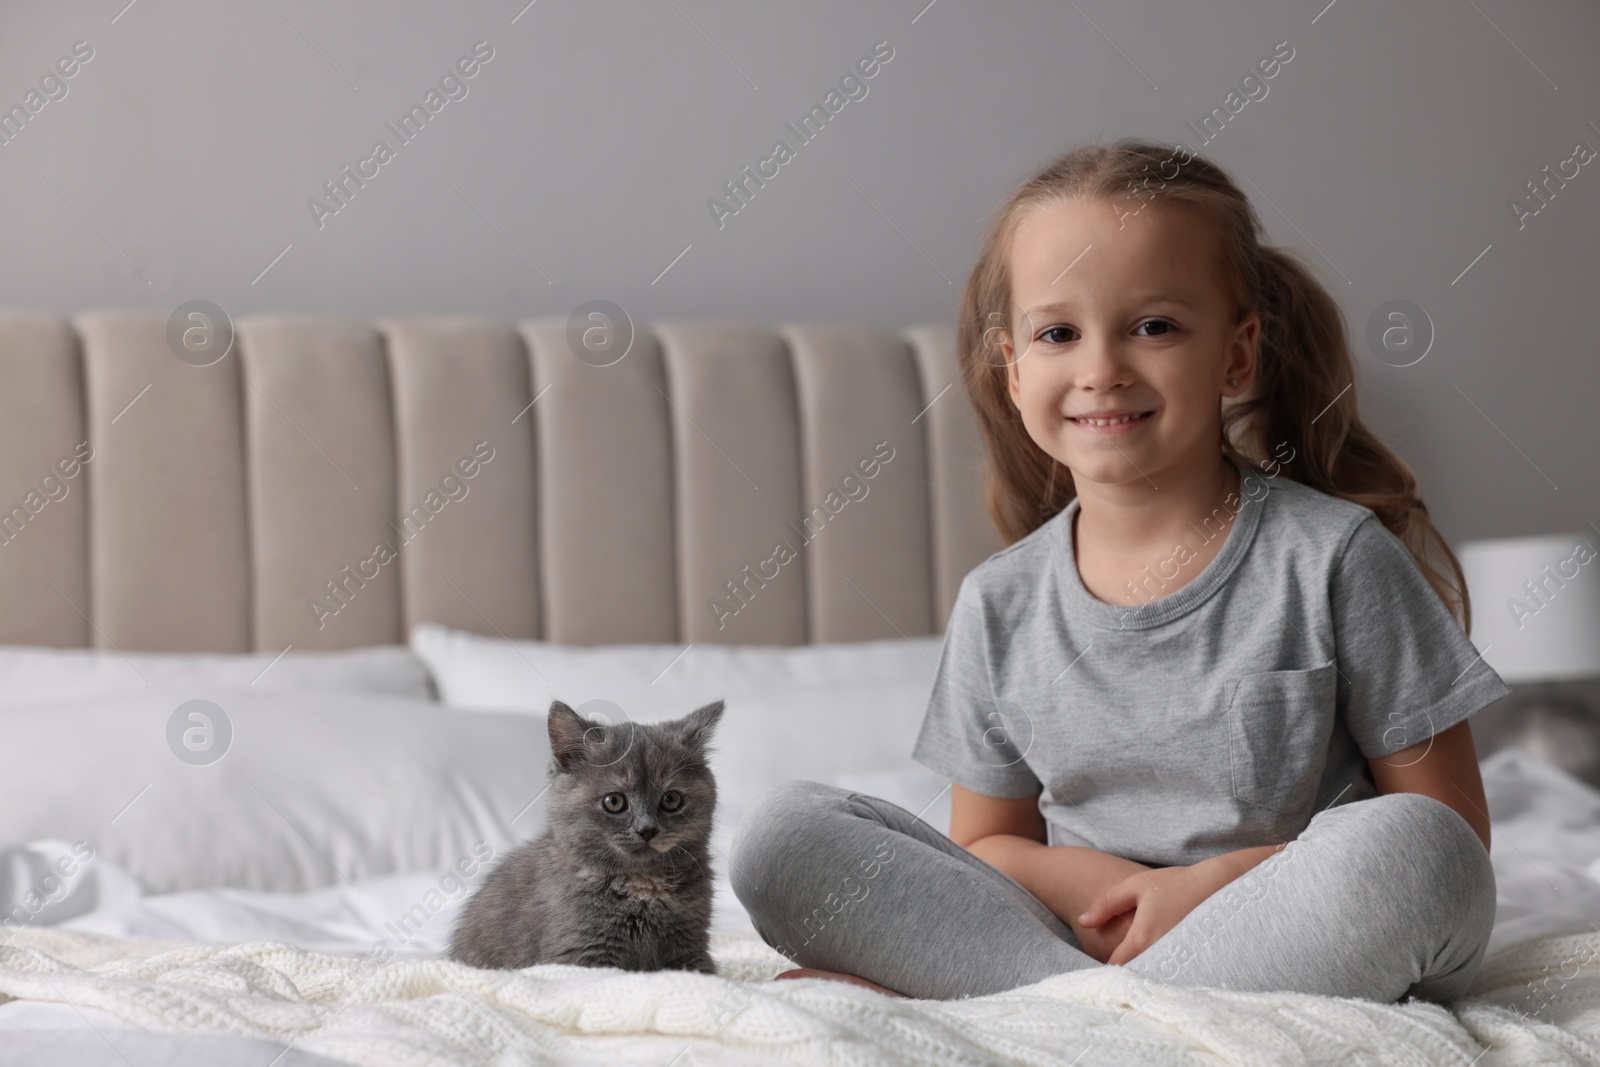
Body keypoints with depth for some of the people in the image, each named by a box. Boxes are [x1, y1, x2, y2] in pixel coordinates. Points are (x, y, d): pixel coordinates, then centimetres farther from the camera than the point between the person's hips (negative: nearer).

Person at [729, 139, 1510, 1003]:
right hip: (1085, 931, 2)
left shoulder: (1334, 555, -5)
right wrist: (1089, 881, -11)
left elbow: (1452, 828, -5)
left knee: (1415, 845, -36)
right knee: (782, 832, -12)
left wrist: (1218, 882, -16)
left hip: (1298, 955, -2)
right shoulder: (999, 605, 4)